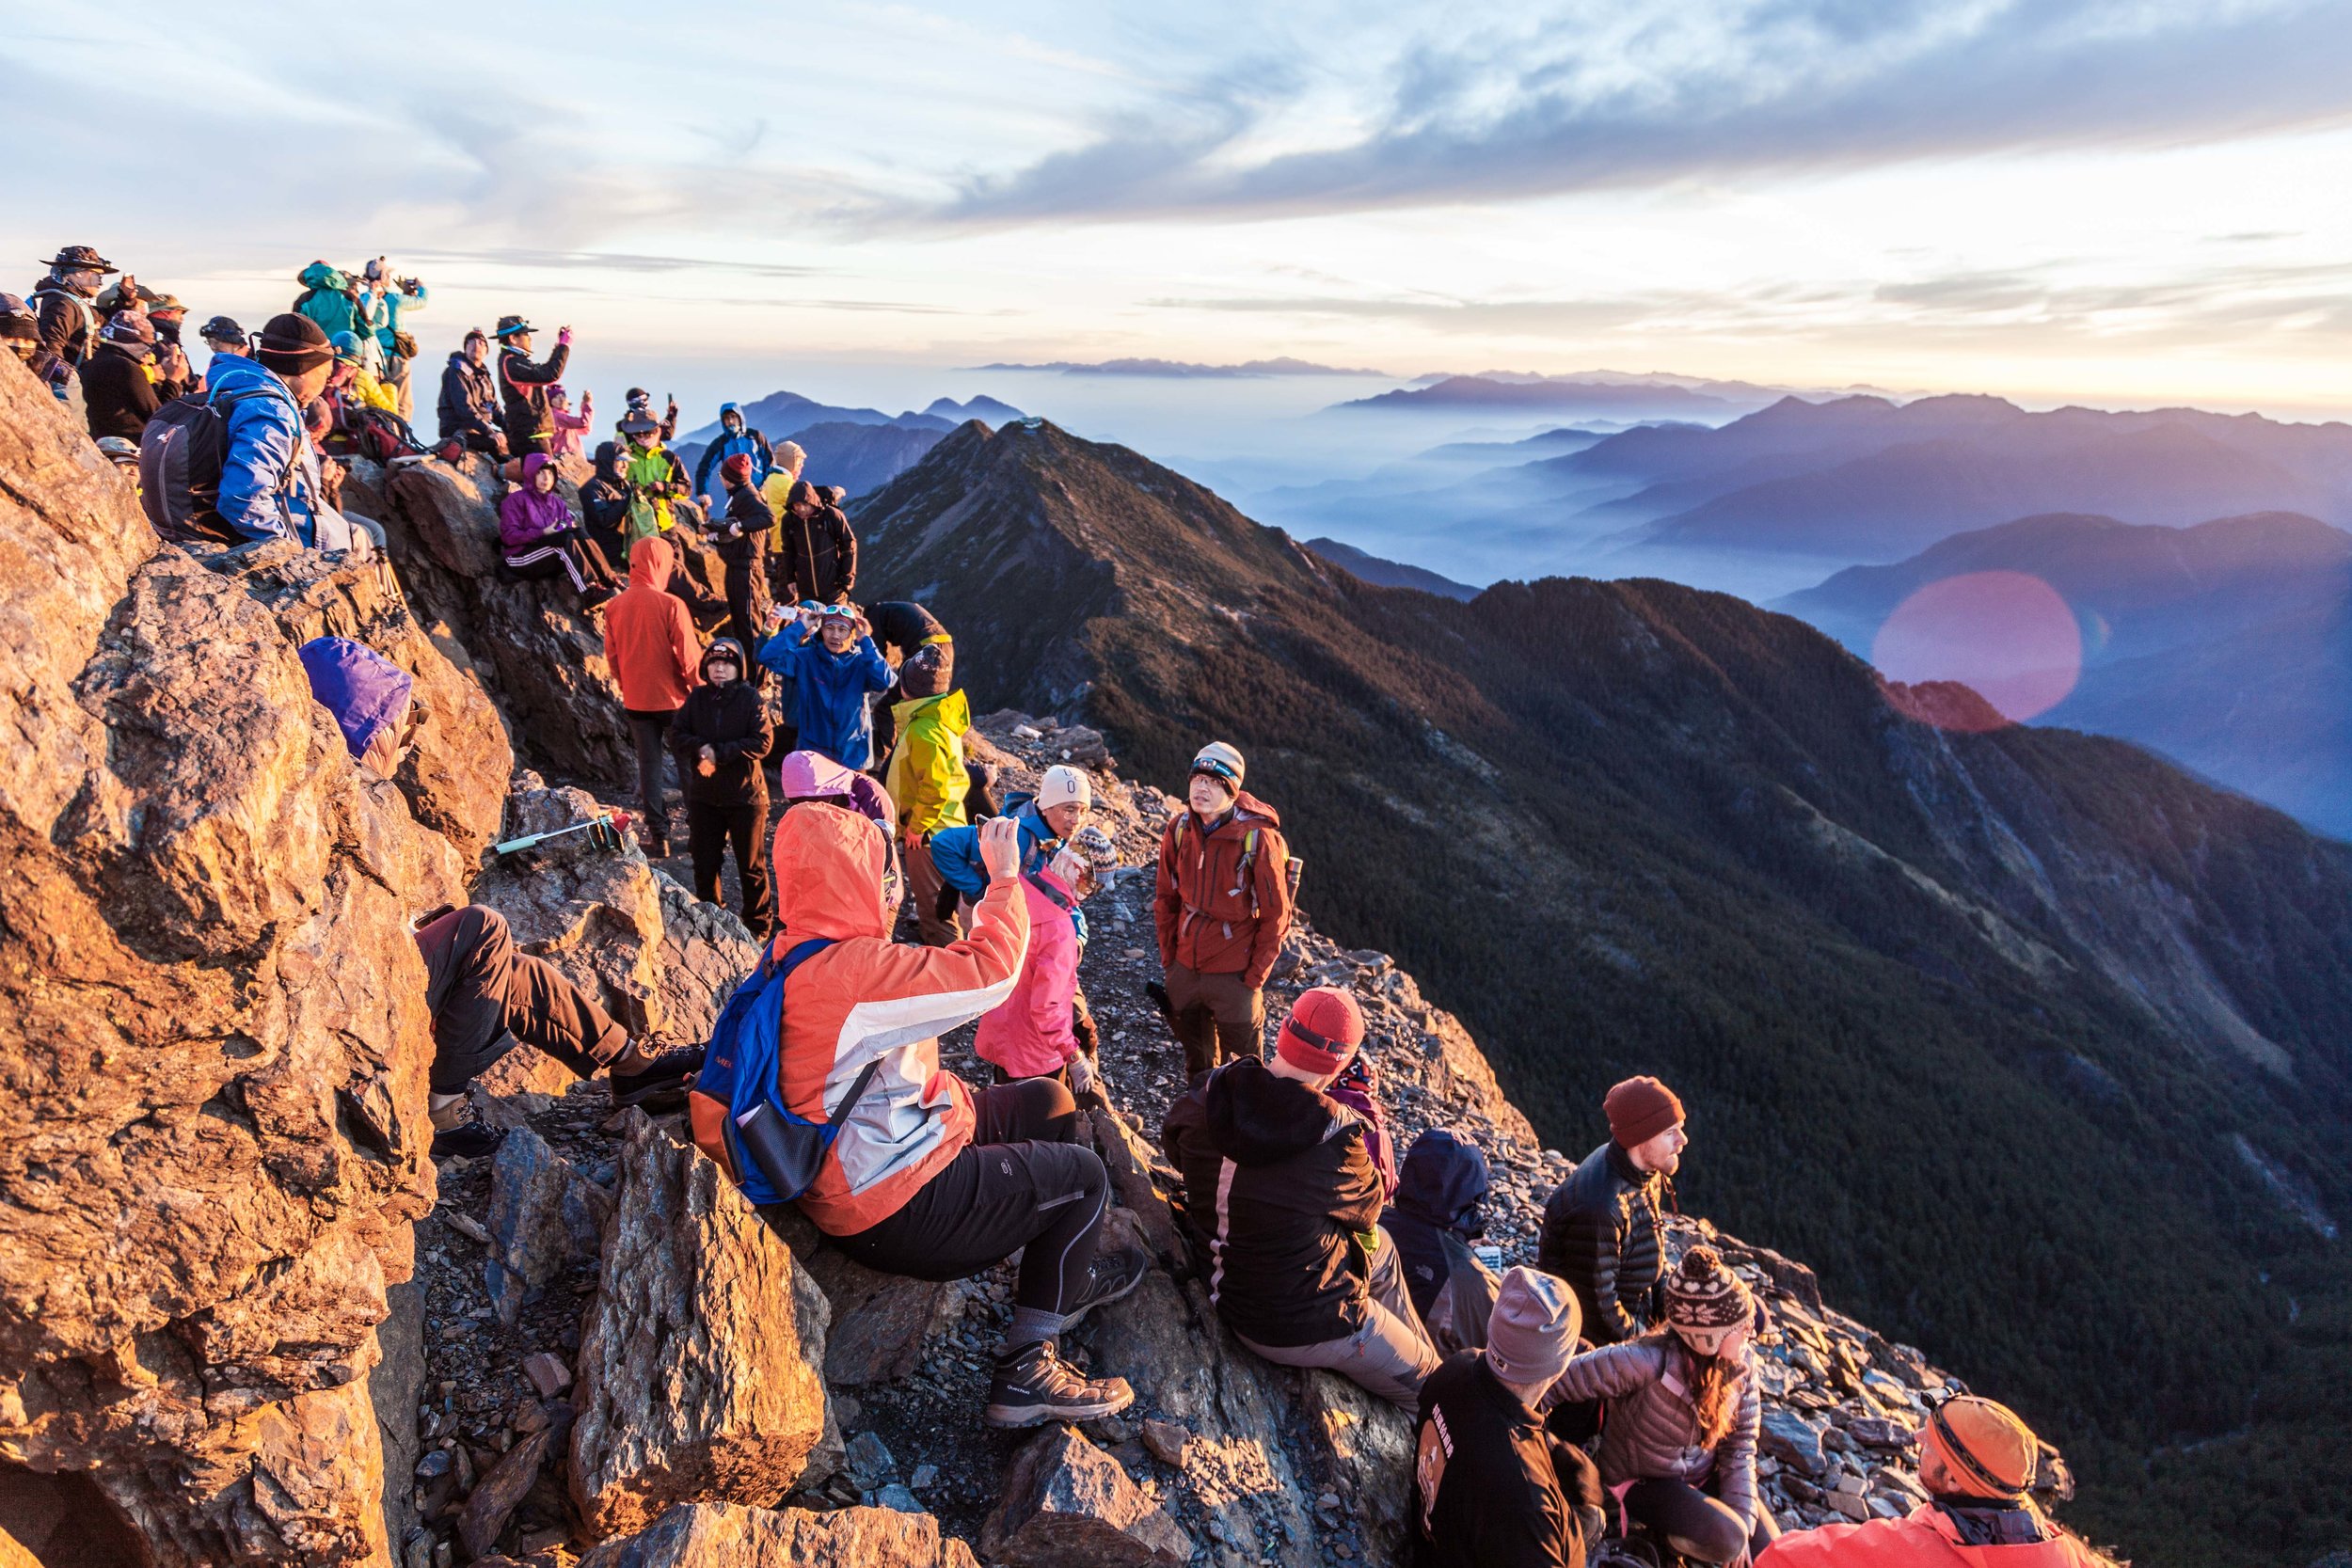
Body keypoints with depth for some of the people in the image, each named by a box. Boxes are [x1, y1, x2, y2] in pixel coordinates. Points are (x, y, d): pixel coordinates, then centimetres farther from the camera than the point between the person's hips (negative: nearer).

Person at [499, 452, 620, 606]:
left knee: (579, 535, -23)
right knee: (567, 540, -31)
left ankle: (610, 584, -36)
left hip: (551, 560, 5)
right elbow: (508, 536, -10)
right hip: (522, 558, -5)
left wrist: (570, 529, -16)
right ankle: (591, 594, -46)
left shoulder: (556, 502, 18)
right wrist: (543, 533, -19)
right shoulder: (517, 499, -1)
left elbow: (571, 526, 8)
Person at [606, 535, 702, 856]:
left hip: (636, 700, 4)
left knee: (649, 764, 9)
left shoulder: (614, 607, -1)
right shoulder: (671, 604, -16)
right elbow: (688, 657, -15)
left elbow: (611, 655, 8)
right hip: (673, 698, -4)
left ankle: (658, 836, 10)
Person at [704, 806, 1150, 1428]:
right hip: (896, 1206, -10)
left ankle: (1071, 1271, 34)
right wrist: (1005, 878, -13)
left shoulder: (793, 957, 1)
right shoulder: (853, 968, -31)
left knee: (1049, 1102, 19)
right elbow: (991, 970, -27)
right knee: (1082, 1176, 4)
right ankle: (1025, 1375, 11)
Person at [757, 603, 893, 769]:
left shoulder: (861, 663, -2)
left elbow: (884, 681, -22)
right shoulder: (805, 658, -1)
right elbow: (768, 656, -15)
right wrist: (800, 627, -13)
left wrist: (865, 641, -17)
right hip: (812, 754, 0)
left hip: (853, 756, 0)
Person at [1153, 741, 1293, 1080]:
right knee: (1196, 1059, 23)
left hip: (1234, 974, -4)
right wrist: (1168, 955, 7)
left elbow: (1275, 914, -13)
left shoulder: (1257, 837, -19)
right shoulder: (1179, 829, -6)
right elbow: (1166, 898, 6)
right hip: (1184, 968, 5)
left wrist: (1256, 975, -11)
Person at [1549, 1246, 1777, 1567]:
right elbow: (1559, 1382, -34)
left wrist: (1742, 1520, -11)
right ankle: (1661, 1529, 3)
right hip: (1643, 1481, -6)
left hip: (1703, 1477, 6)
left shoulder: (1741, 1363, -14)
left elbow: (1740, 1446, -4)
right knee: (1725, 1540, -27)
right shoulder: (1649, 1361, -35)